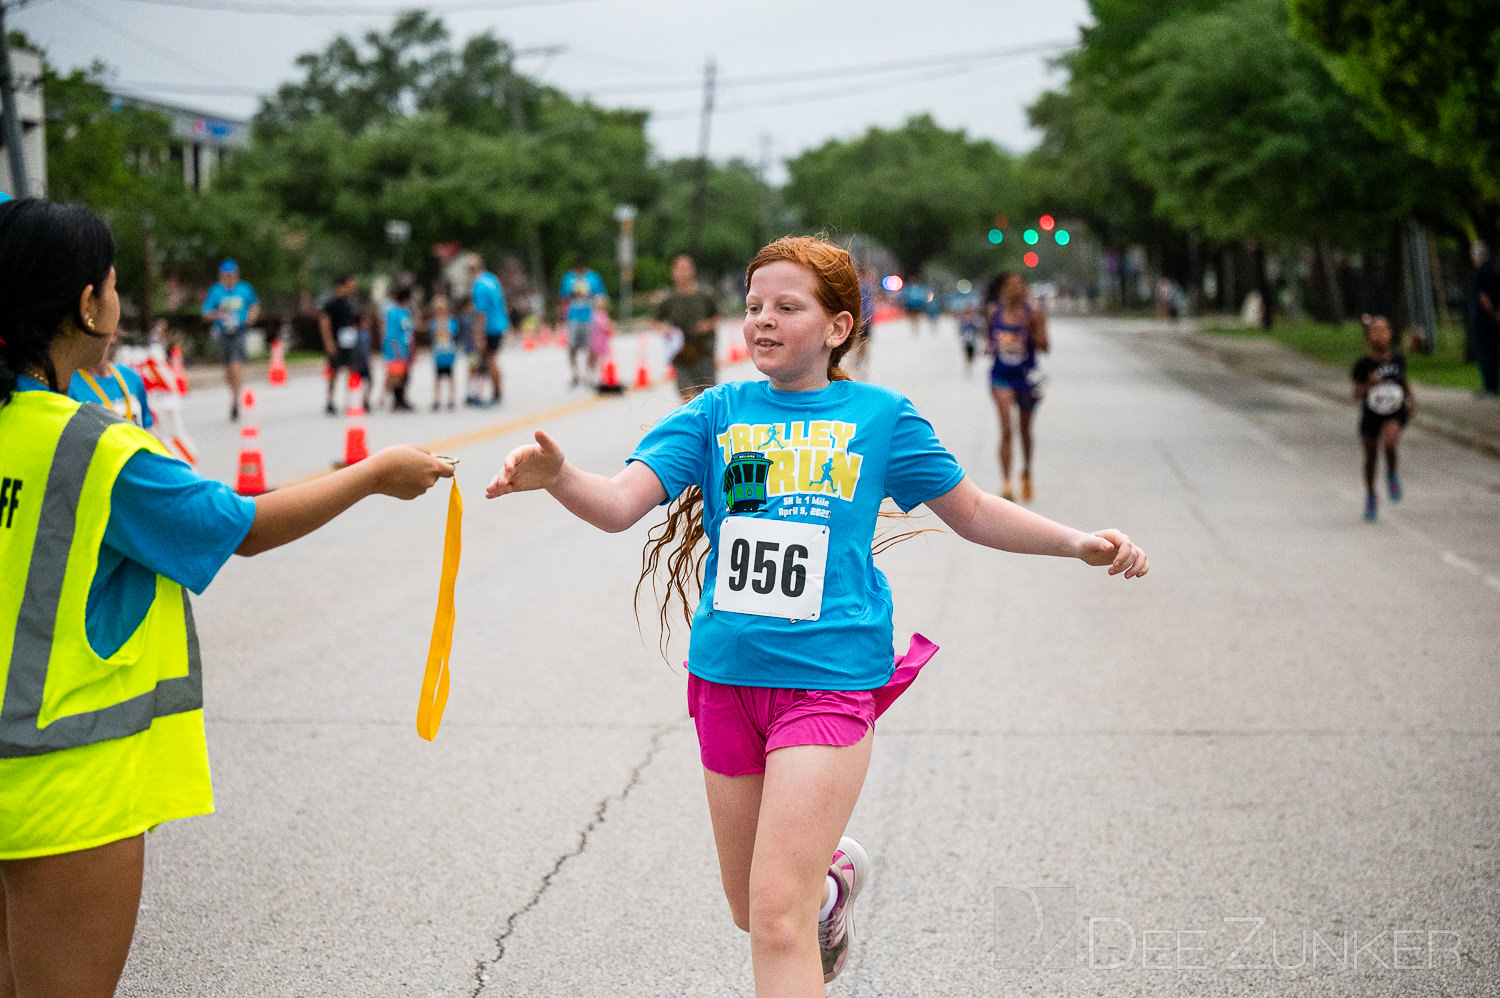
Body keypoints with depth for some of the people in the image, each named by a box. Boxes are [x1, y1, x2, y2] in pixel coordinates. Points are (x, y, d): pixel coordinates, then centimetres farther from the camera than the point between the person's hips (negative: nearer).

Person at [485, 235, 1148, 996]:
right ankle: (834, 876, 50)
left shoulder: (879, 416, 1)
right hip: (727, 677, 4)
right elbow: (619, 504, -8)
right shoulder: (718, 413, 4)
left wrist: (1078, 544, 2)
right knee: (749, 906, 19)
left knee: (780, 918, -16)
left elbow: (972, 512, 13)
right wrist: (556, 477, -29)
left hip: (827, 681, -3)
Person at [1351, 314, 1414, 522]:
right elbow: (1357, 395, -11)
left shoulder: (1398, 358, -1)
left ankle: (1392, 474, 0)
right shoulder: (1364, 364, -11)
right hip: (1371, 414, 0)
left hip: (1395, 412, 0)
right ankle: (1371, 498, 32)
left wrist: (1410, 399, 5)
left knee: (1390, 438, -30)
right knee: (1371, 458, 9)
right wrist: (1368, 385, -29)